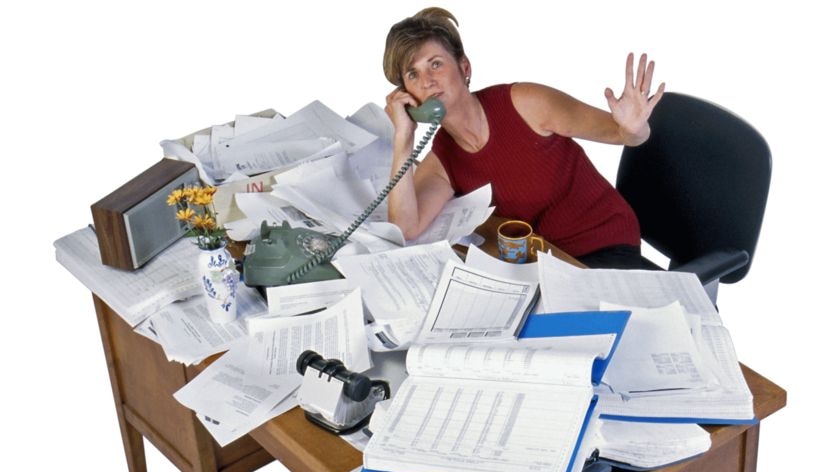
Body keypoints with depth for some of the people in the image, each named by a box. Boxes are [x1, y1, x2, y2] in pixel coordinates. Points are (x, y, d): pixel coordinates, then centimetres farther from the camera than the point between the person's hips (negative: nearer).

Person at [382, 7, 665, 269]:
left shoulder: (524, 104, -16)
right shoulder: (439, 162, -3)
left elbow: (617, 131, -9)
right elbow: (405, 229, -20)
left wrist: (633, 128, -34)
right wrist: (403, 137, -20)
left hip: (607, 251, -5)